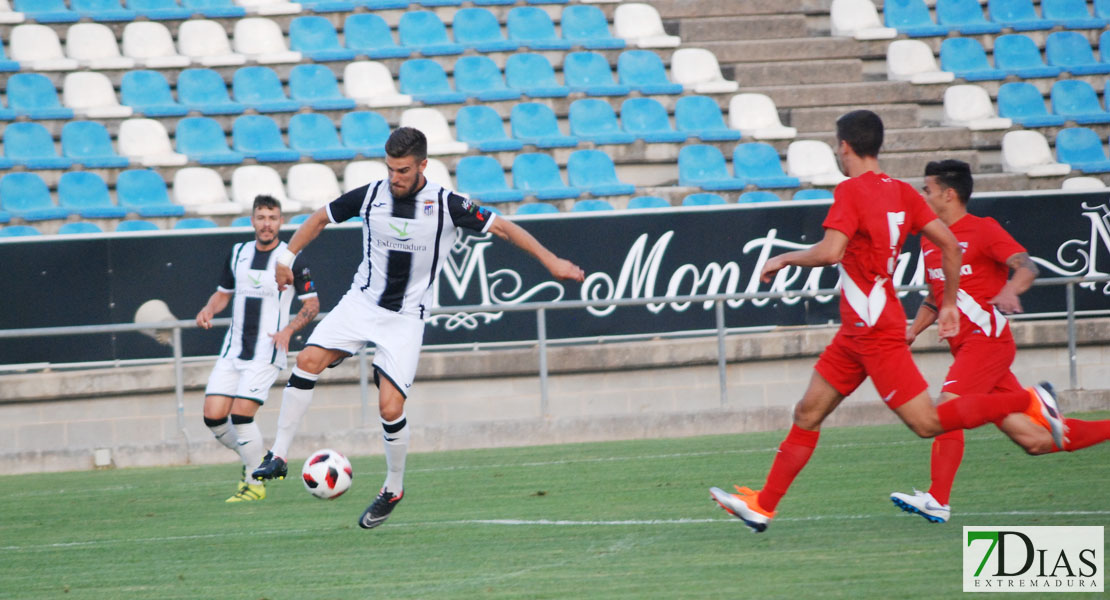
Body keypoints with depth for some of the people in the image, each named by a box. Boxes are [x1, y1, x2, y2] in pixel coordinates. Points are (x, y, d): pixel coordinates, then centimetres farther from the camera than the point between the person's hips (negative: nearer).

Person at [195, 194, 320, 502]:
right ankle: (252, 460, 21)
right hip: (232, 350, 5)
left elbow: (312, 304, -2)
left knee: (241, 414, -16)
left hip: (266, 352, -5)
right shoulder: (237, 253, 10)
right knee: (213, 415, -4)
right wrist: (209, 309, -1)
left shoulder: (291, 258, -5)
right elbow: (223, 292, 21)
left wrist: (288, 329, -18)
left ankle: (256, 483, 0)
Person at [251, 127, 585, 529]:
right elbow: (321, 218, 11)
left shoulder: (445, 205, -12)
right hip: (362, 301, 2)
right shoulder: (371, 196, -5)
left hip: (406, 318, -2)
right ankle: (278, 456, -13)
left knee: (390, 408, -13)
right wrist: (287, 256, 8)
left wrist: (551, 261, -6)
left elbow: (502, 227, -5)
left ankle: (393, 488, 12)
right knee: (308, 360, -20)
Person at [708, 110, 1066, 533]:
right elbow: (949, 244, 7)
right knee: (807, 413, 11)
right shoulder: (902, 192, 9)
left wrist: (785, 259, -8)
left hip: (874, 330, -9)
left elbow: (830, 252, -26)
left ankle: (1029, 402, -7)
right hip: (858, 329, 9)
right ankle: (762, 506, 13)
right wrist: (949, 303, 15)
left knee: (927, 423, -9)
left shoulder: (851, 191, -14)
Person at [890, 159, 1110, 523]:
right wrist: (913, 331, 13)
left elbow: (1026, 267, -18)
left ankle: (937, 501, -24)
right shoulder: (930, 242, 18)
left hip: (988, 340, -7)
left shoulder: (983, 230, -4)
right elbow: (934, 298, 29)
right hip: (966, 346, 7)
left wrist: (1010, 290, -38)